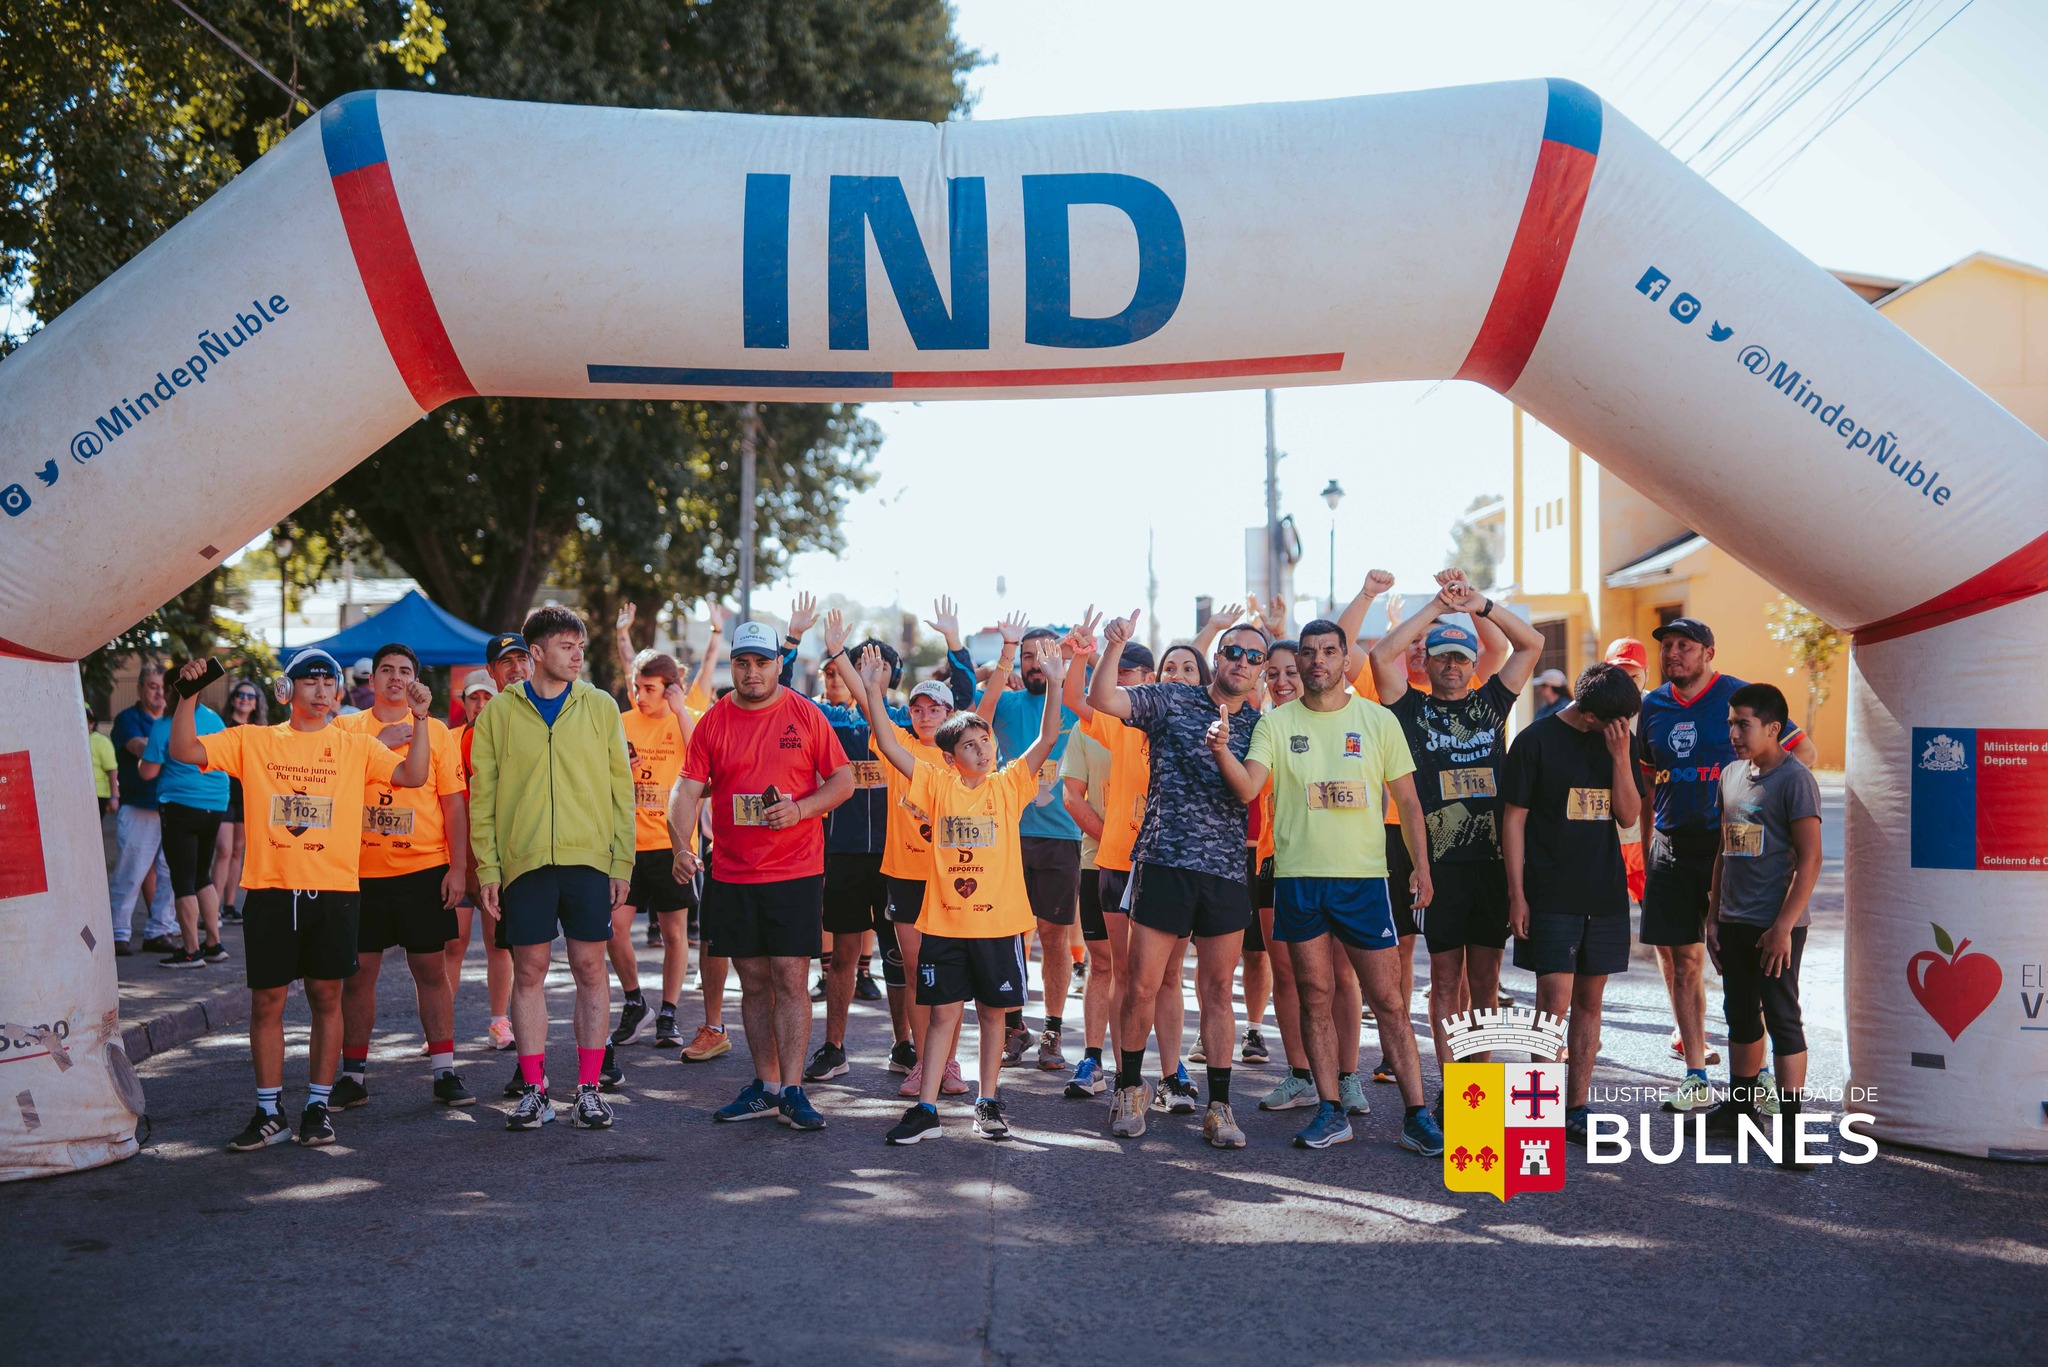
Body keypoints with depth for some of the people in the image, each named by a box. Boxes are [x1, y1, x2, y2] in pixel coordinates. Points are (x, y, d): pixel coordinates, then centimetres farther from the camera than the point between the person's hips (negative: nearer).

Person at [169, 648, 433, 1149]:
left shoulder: (356, 746, 8)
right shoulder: (253, 741, 8)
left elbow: (413, 775, -1)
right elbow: (183, 750, 2)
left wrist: (419, 721, -12)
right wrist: (189, 696, -10)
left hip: (334, 890, 0)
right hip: (270, 891, 0)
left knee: (327, 997, 5)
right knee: (266, 1001, 3)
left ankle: (318, 1107, 16)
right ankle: (269, 1113, 13)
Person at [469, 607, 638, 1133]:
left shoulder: (600, 707, 6)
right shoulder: (500, 712, 5)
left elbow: (620, 788, 6)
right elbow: (482, 796, 5)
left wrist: (622, 862, 0)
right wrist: (487, 867, -2)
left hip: (589, 859, 0)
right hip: (524, 861, 0)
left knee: (590, 968, 2)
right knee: (529, 972, 4)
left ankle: (589, 1089, 10)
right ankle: (534, 1091, 12)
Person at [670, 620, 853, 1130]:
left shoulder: (805, 715, 0)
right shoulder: (713, 721, 5)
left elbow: (843, 780, 2)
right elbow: (690, 790, 0)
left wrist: (801, 808, -15)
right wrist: (682, 845, -16)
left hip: (794, 872, -3)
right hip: (731, 874, 3)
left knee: (789, 979, -5)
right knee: (753, 982, 9)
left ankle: (792, 1091, -2)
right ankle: (766, 1087, 19)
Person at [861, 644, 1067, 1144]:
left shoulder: (1009, 784, 3)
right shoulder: (937, 785, 2)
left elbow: (1046, 741, -6)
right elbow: (890, 747, -4)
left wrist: (1053, 687, -18)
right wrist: (873, 692, -13)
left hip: (999, 921, 0)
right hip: (944, 921, 0)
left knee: (992, 1012, 10)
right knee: (943, 1012, 5)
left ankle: (988, 1104, 22)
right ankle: (926, 1108, 9)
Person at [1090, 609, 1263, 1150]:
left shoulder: (1257, 726, 12)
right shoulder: (1173, 701, 4)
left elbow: (1248, 790, 0)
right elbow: (1102, 699, -6)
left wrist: (1223, 749, -18)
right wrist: (1115, 647, -21)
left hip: (1227, 869, 2)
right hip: (1164, 862, -2)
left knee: (1217, 990, 6)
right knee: (1142, 985, 0)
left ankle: (1219, 1106, 13)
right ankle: (1129, 1089, 19)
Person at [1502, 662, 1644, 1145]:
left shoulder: (1619, 741, 7)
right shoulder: (1536, 740, -7)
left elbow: (1628, 816, 4)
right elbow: (1513, 819, -4)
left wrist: (1621, 758, -9)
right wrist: (1517, 895, -7)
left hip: (1604, 895, 5)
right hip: (1550, 896, -5)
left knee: (1589, 1001, 8)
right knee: (1555, 1001, -9)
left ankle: (1576, 1111, 15)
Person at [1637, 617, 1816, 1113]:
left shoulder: (1738, 697, -4)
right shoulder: (1653, 706, 11)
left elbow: (1803, 751, 2)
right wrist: (1643, 847, 16)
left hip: (1726, 844, -5)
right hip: (1670, 846, 5)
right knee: (1681, 959, 4)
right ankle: (1696, 1075, 10)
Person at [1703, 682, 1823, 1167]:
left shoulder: (1794, 778, -12)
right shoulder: (1732, 774, 11)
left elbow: (1809, 858, -15)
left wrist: (1783, 926, -19)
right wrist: (1714, 915, 14)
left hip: (1776, 926, -7)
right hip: (1734, 922, 7)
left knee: (1782, 1020, -3)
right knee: (1741, 1016, 16)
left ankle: (1791, 1126, 3)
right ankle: (1740, 1104, 29)